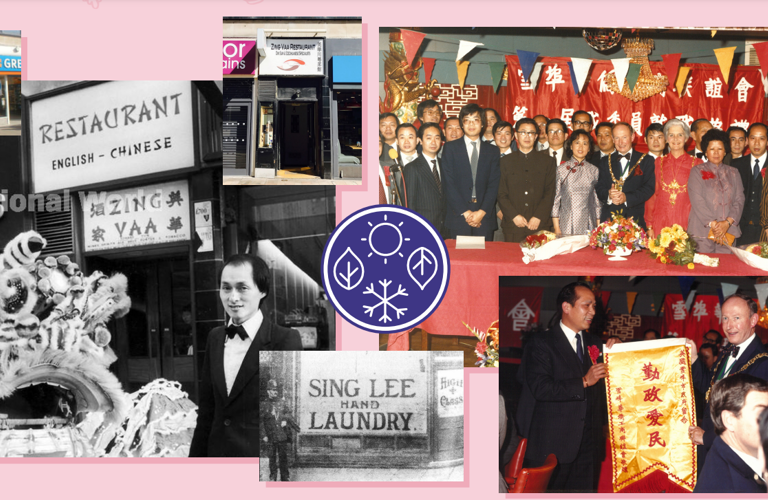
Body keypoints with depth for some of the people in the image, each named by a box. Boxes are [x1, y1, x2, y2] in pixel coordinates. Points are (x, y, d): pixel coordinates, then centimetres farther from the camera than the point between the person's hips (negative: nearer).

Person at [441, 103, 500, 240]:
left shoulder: (492, 151, 13)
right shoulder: (450, 148, 6)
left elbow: (493, 184, 5)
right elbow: (448, 183, -2)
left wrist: (481, 212, -9)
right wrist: (465, 212, -10)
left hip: (485, 217, 2)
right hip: (458, 218, -1)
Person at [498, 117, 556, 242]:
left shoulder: (547, 161, 13)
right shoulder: (506, 161, 12)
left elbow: (550, 193, 5)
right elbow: (501, 194, 5)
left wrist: (538, 217, -7)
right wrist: (514, 216, -8)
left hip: (540, 224, 0)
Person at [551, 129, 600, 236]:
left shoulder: (594, 170, 8)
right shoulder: (561, 169, 3)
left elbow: (597, 200, 11)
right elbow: (555, 198, 3)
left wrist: (599, 227, 6)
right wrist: (556, 228, -2)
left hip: (588, 225, 1)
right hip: (566, 225, -1)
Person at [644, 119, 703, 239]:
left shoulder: (696, 164, 5)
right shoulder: (658, 162, 10)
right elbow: (652, 194, 10)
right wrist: (649, 226, 5)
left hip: (687, 223, -1)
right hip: (661, 223, 1)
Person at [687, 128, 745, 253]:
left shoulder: (733, 173, 17)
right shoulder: (697, 171, 7)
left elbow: (739, 200, 7)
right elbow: (697, 201, -5)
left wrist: (727, 222, -10)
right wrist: (712, 224, -13)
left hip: (729, 230, 3)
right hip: (702, 231, -3)